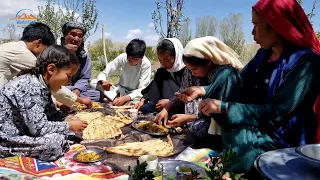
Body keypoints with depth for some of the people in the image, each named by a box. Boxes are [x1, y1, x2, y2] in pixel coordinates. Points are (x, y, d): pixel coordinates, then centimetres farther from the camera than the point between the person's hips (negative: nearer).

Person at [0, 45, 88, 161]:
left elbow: (52, 114, 12)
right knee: (56, 141, -22)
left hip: (20, 131, 9)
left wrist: (70, 118, -5)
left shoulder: (42, 85, 2)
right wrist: (69, 125, -16)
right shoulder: (31, 87, -26)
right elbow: (38, 128, -28)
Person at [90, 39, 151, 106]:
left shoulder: (146, 64, -23)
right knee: (93, 82, -17)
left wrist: (125, 98, -40)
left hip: (135, 93, -2)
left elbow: (142, 90, -25)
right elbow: (104, 73, -13)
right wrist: (102, 82, -37)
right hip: (120, 90, 3)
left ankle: (112, 99, -21)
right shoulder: (122, 57, -17)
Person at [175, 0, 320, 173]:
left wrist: (223, 106, -25)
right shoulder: (264, 54, 5)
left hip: (282, 137, -7)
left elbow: (276, 113, -25)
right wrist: (202, 90, -4)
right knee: (227, 73, -7)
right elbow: (237, 83, 9)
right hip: (252, 124, 8)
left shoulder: (306, 61, -19)